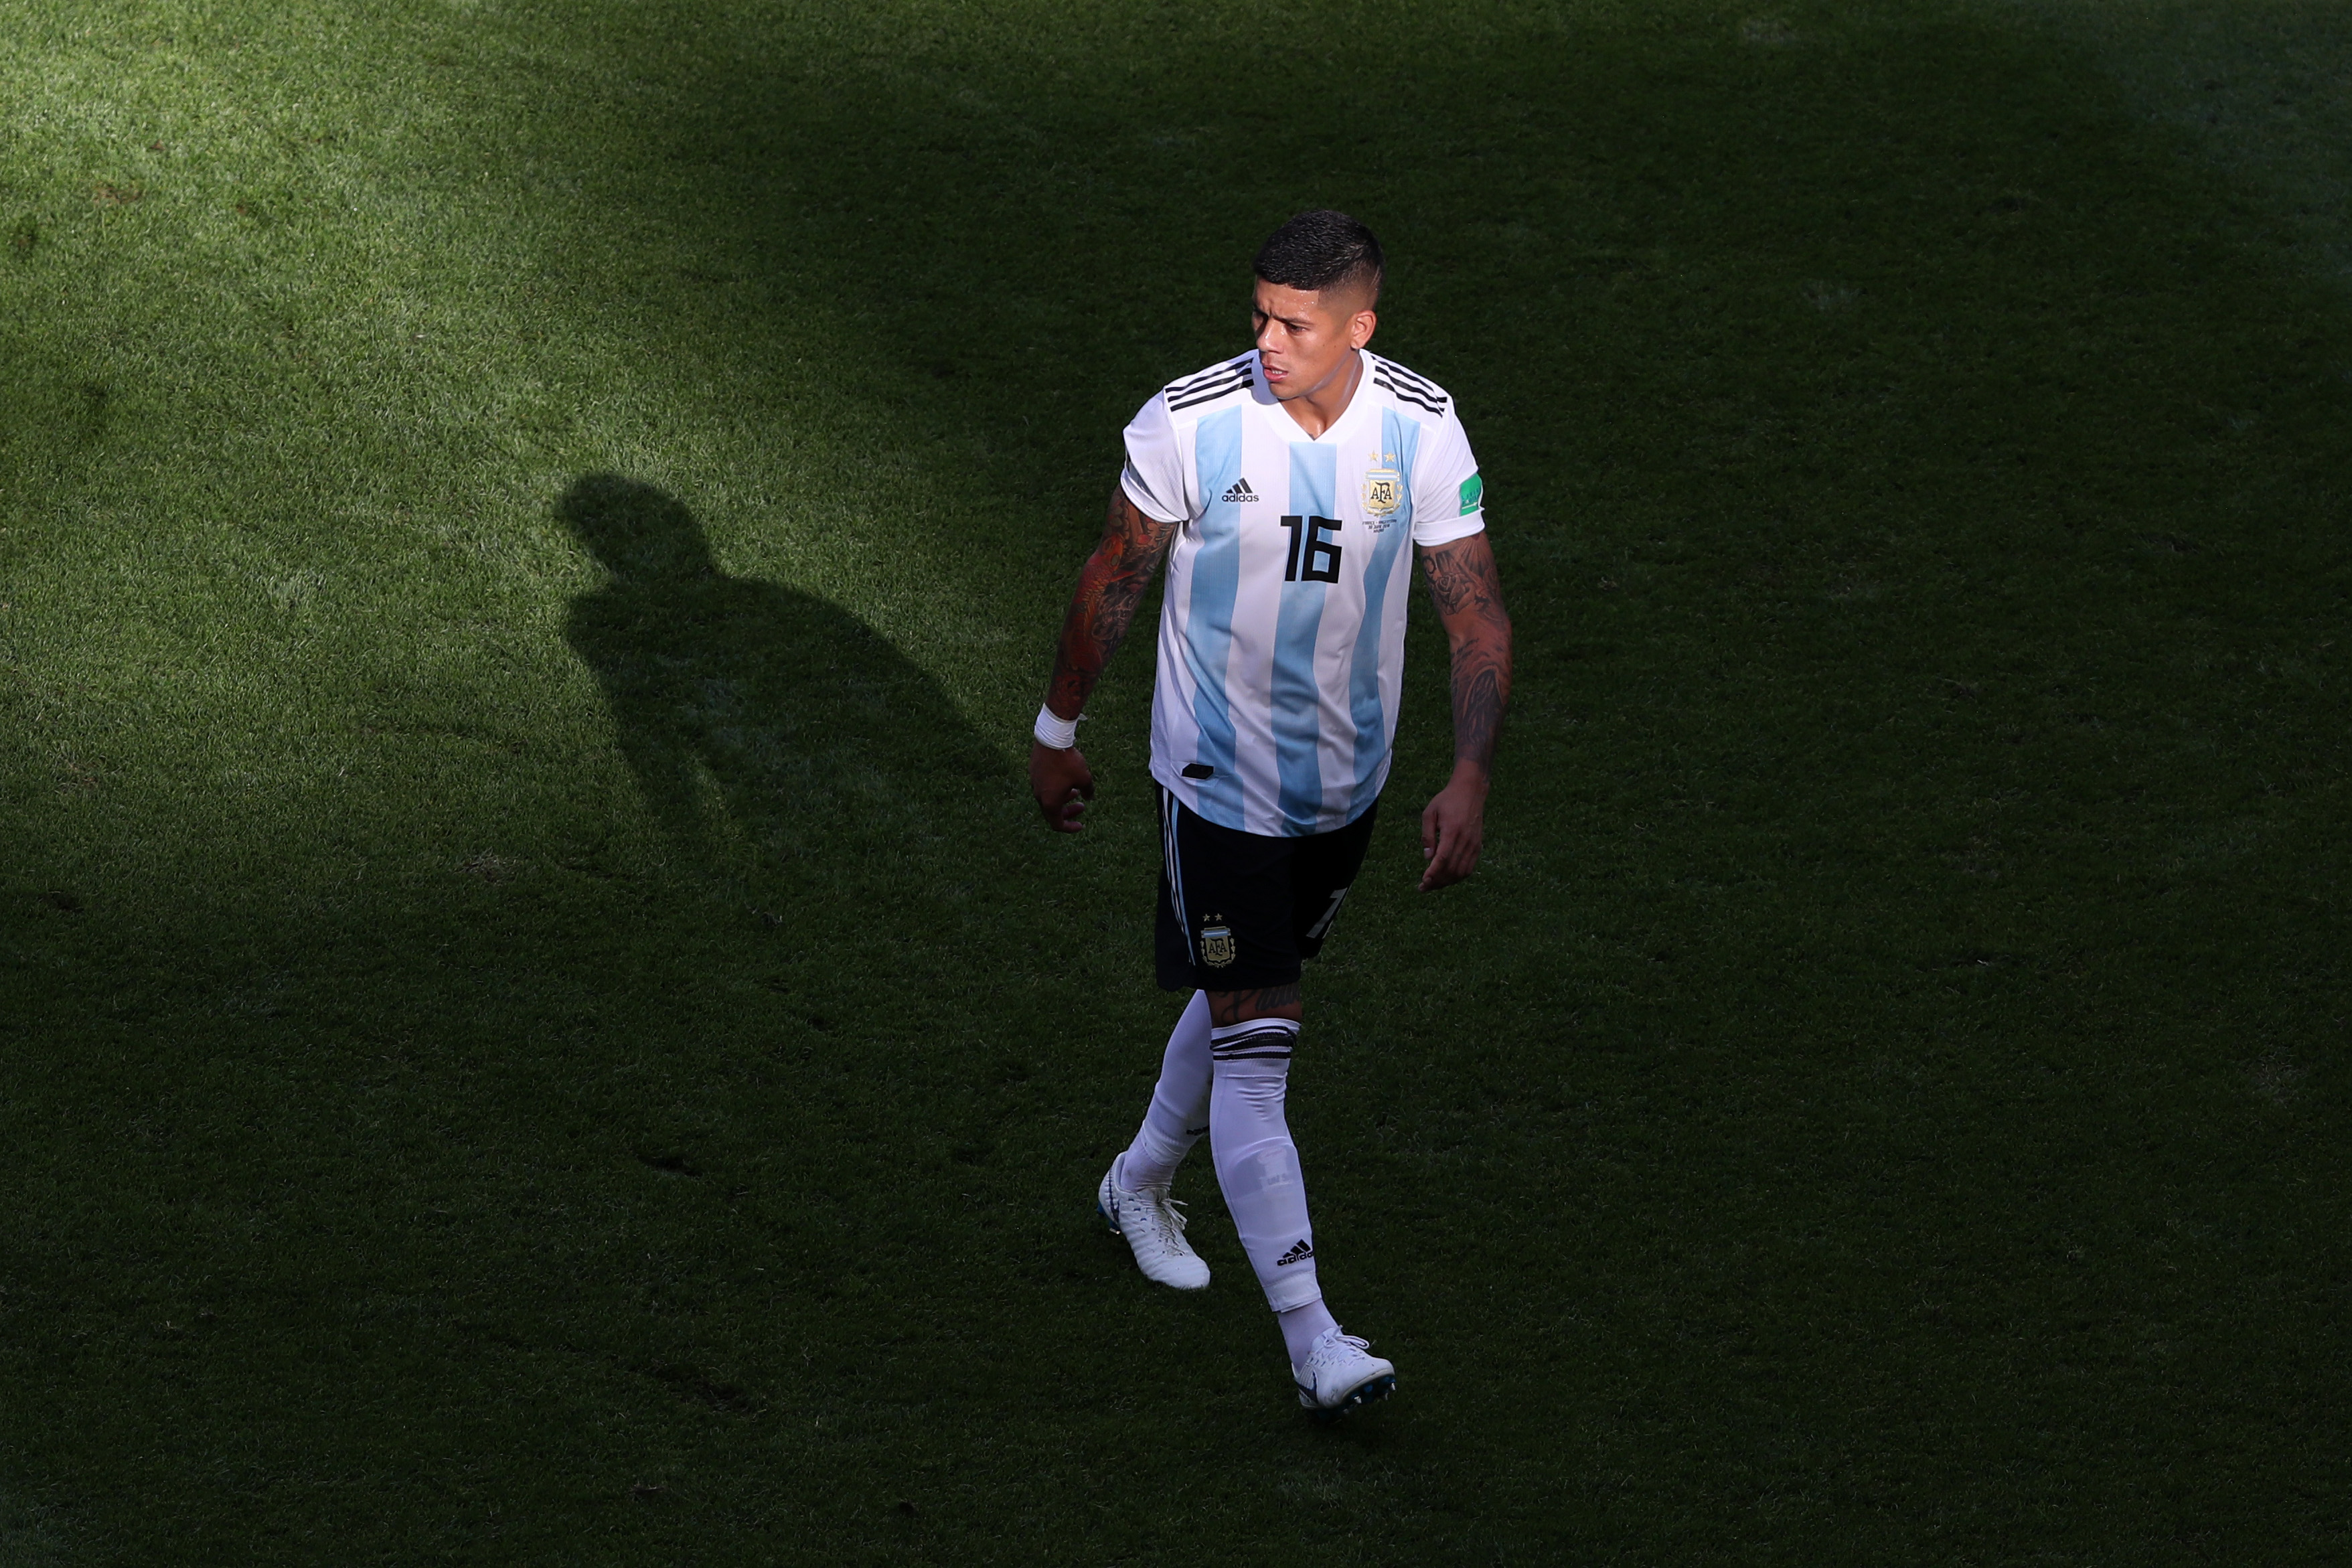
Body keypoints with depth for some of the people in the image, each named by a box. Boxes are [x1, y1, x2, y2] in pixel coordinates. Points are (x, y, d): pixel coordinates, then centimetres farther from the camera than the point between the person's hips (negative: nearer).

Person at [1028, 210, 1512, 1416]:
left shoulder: (1422, 430, -11)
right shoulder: (1188, 422, -18)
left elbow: (1475, 612, -8)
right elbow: (1116, 577, -3)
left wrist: (1468, 780, -19)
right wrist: (1058, 729, 6)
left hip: (1345, 778, 4)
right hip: (1217, 777, -4)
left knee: (1250, 998, 22)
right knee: (1254, 1044, -11)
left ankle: (1144, 1183, 50)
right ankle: (1312, 1339, -15)